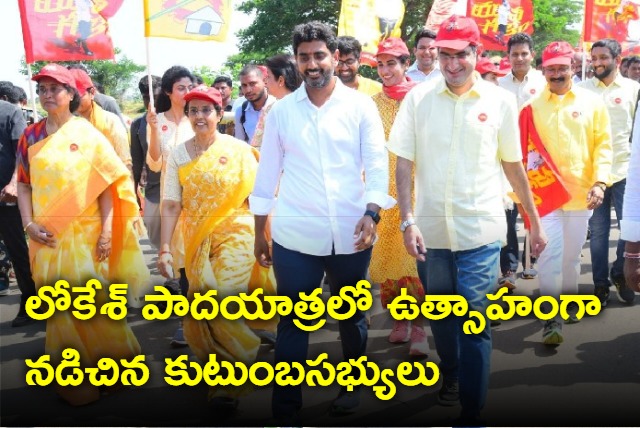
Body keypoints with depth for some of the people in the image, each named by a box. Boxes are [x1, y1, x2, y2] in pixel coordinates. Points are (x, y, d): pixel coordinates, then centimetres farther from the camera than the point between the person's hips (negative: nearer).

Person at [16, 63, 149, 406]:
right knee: (59, 307, 7)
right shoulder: (31, 136, 7)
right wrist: (29, 224, -5)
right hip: (48, 236, 3)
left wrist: (106, 231, -10)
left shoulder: (87, 134, -1)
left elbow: (108, 184, -3)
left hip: (85, 233, -2)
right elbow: (24, 184, 8)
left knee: (93, 305, 1)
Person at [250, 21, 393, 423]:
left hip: (351, 234, 1)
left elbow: (377, 163, -5)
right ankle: (286, 411, 12)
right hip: (295, 236, 0)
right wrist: (260, 233, 8)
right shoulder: (281, 110, 4)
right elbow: (267, 173, 8)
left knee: (352, 317, 18)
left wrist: (371, 212, -21)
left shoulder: (360, 105, 1)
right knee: (292, 324, 2)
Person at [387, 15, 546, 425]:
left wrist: (535, 221, 10)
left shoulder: (500, 101, -1)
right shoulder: (418, 98, -2)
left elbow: (513, 165, 7)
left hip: (480, 231, -1)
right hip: (430, 229, 2)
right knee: (441, 315, 18)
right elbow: (404, 163, -1)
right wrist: (408, 220, -11)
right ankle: (451, 374, 43)